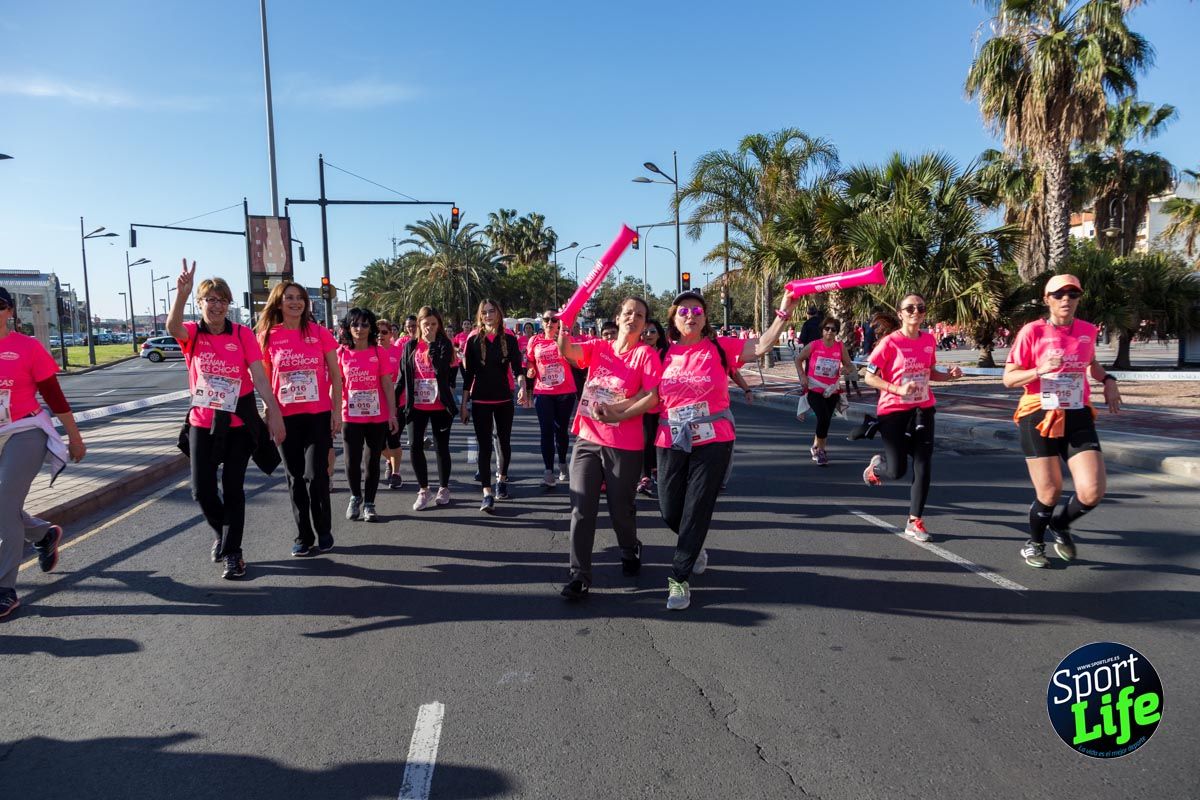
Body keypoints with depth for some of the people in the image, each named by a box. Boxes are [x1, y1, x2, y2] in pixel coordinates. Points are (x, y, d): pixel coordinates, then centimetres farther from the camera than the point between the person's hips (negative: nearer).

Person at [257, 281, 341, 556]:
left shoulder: (320, 333, -1)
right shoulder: (268, 337, 2)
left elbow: (335, 375, 2)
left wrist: (337, 411, -3)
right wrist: (269, 413, 3)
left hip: (319, 415, -1)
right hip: (286, 418, 2)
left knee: (316, 475, -4)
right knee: (296, 478, 9)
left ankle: (324, 532, 14)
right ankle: (303, 536, 19)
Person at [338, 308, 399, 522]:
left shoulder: (380, 352, -2)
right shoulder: (341, 353, 0)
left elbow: (388, 384, -1)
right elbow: (336, 385, 4)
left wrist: (392, 413, -5)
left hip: (377, 416, 0)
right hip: (351, 416, 0)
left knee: (373, 461, 7)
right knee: (352, 461, 2)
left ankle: (369, 503, 20)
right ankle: (355, 497, 28)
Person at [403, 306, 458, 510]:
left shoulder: (444, 344, -1)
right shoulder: (410, 346, 6)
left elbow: (442, 368, -18)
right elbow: (404, 374, 8)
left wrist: (432, 344, -17)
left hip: (440, 404, -2)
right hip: (417, 405, 2)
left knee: (442, 447, 6)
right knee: (415, 445, -2)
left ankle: (443, 488, 22)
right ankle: (423, 490, 13)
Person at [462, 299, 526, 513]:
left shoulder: (509, 339, 1)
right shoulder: (474, 340, -1)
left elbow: (517, 368, -6)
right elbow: (468, 374, 1)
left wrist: (522, 387, -25)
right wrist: (464, 403, -1)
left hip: (504, 400, 1)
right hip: (480, 401, -1)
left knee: (504, 442, 12)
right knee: (484, 445, -4)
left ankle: (502, 479, 34)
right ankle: (487, 494, -5)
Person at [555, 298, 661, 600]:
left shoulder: (646, 354, -5)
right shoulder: (598, 347, 7)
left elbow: (652, 398, -15)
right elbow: (566, 351, -9)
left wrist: (616, 414, -19)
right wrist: (564, 326, -27)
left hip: (624, 446, -3)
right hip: (587, 439, 3)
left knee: (621, 508, 10)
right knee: (581, 509, 0)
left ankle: (630, 552, 40)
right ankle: (579, 575, 7)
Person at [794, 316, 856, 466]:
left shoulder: (841, 348, -3)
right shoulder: (813, 345, -8)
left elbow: (849, 366, 4)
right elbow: (798, 359, 3)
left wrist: (847, 370, -20)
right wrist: (802, 376, -8)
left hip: (832, 390, 3)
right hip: (814, 390, -3)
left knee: (825, 420, 12)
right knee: (824, 418, -17)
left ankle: (816, 447, 35)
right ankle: (819, 449, 3)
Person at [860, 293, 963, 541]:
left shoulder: (929, 340, 3)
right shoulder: (890, 342, -13)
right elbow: (869, 377, -12)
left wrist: (949, 375, -2)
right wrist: (898, 389, -24)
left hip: (923, 410, 5)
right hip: (893, 411, -4)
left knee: (923, 468, 0)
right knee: (897, 471, -3)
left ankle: (915, 522, 12)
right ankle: (877, 464, 35)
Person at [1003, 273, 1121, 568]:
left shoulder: (1088, 330, 6)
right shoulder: (1032, 331, -7)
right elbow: (1009, 379, -8)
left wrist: (1108, 380, 9)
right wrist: (1041, 370, -24)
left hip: (1078, 417, 4)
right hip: (1040, 418, -4)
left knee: (1093, 492, -9)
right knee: (1049, 493, 0)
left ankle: (1060, 525, 25)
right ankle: (1034, 543, 29)